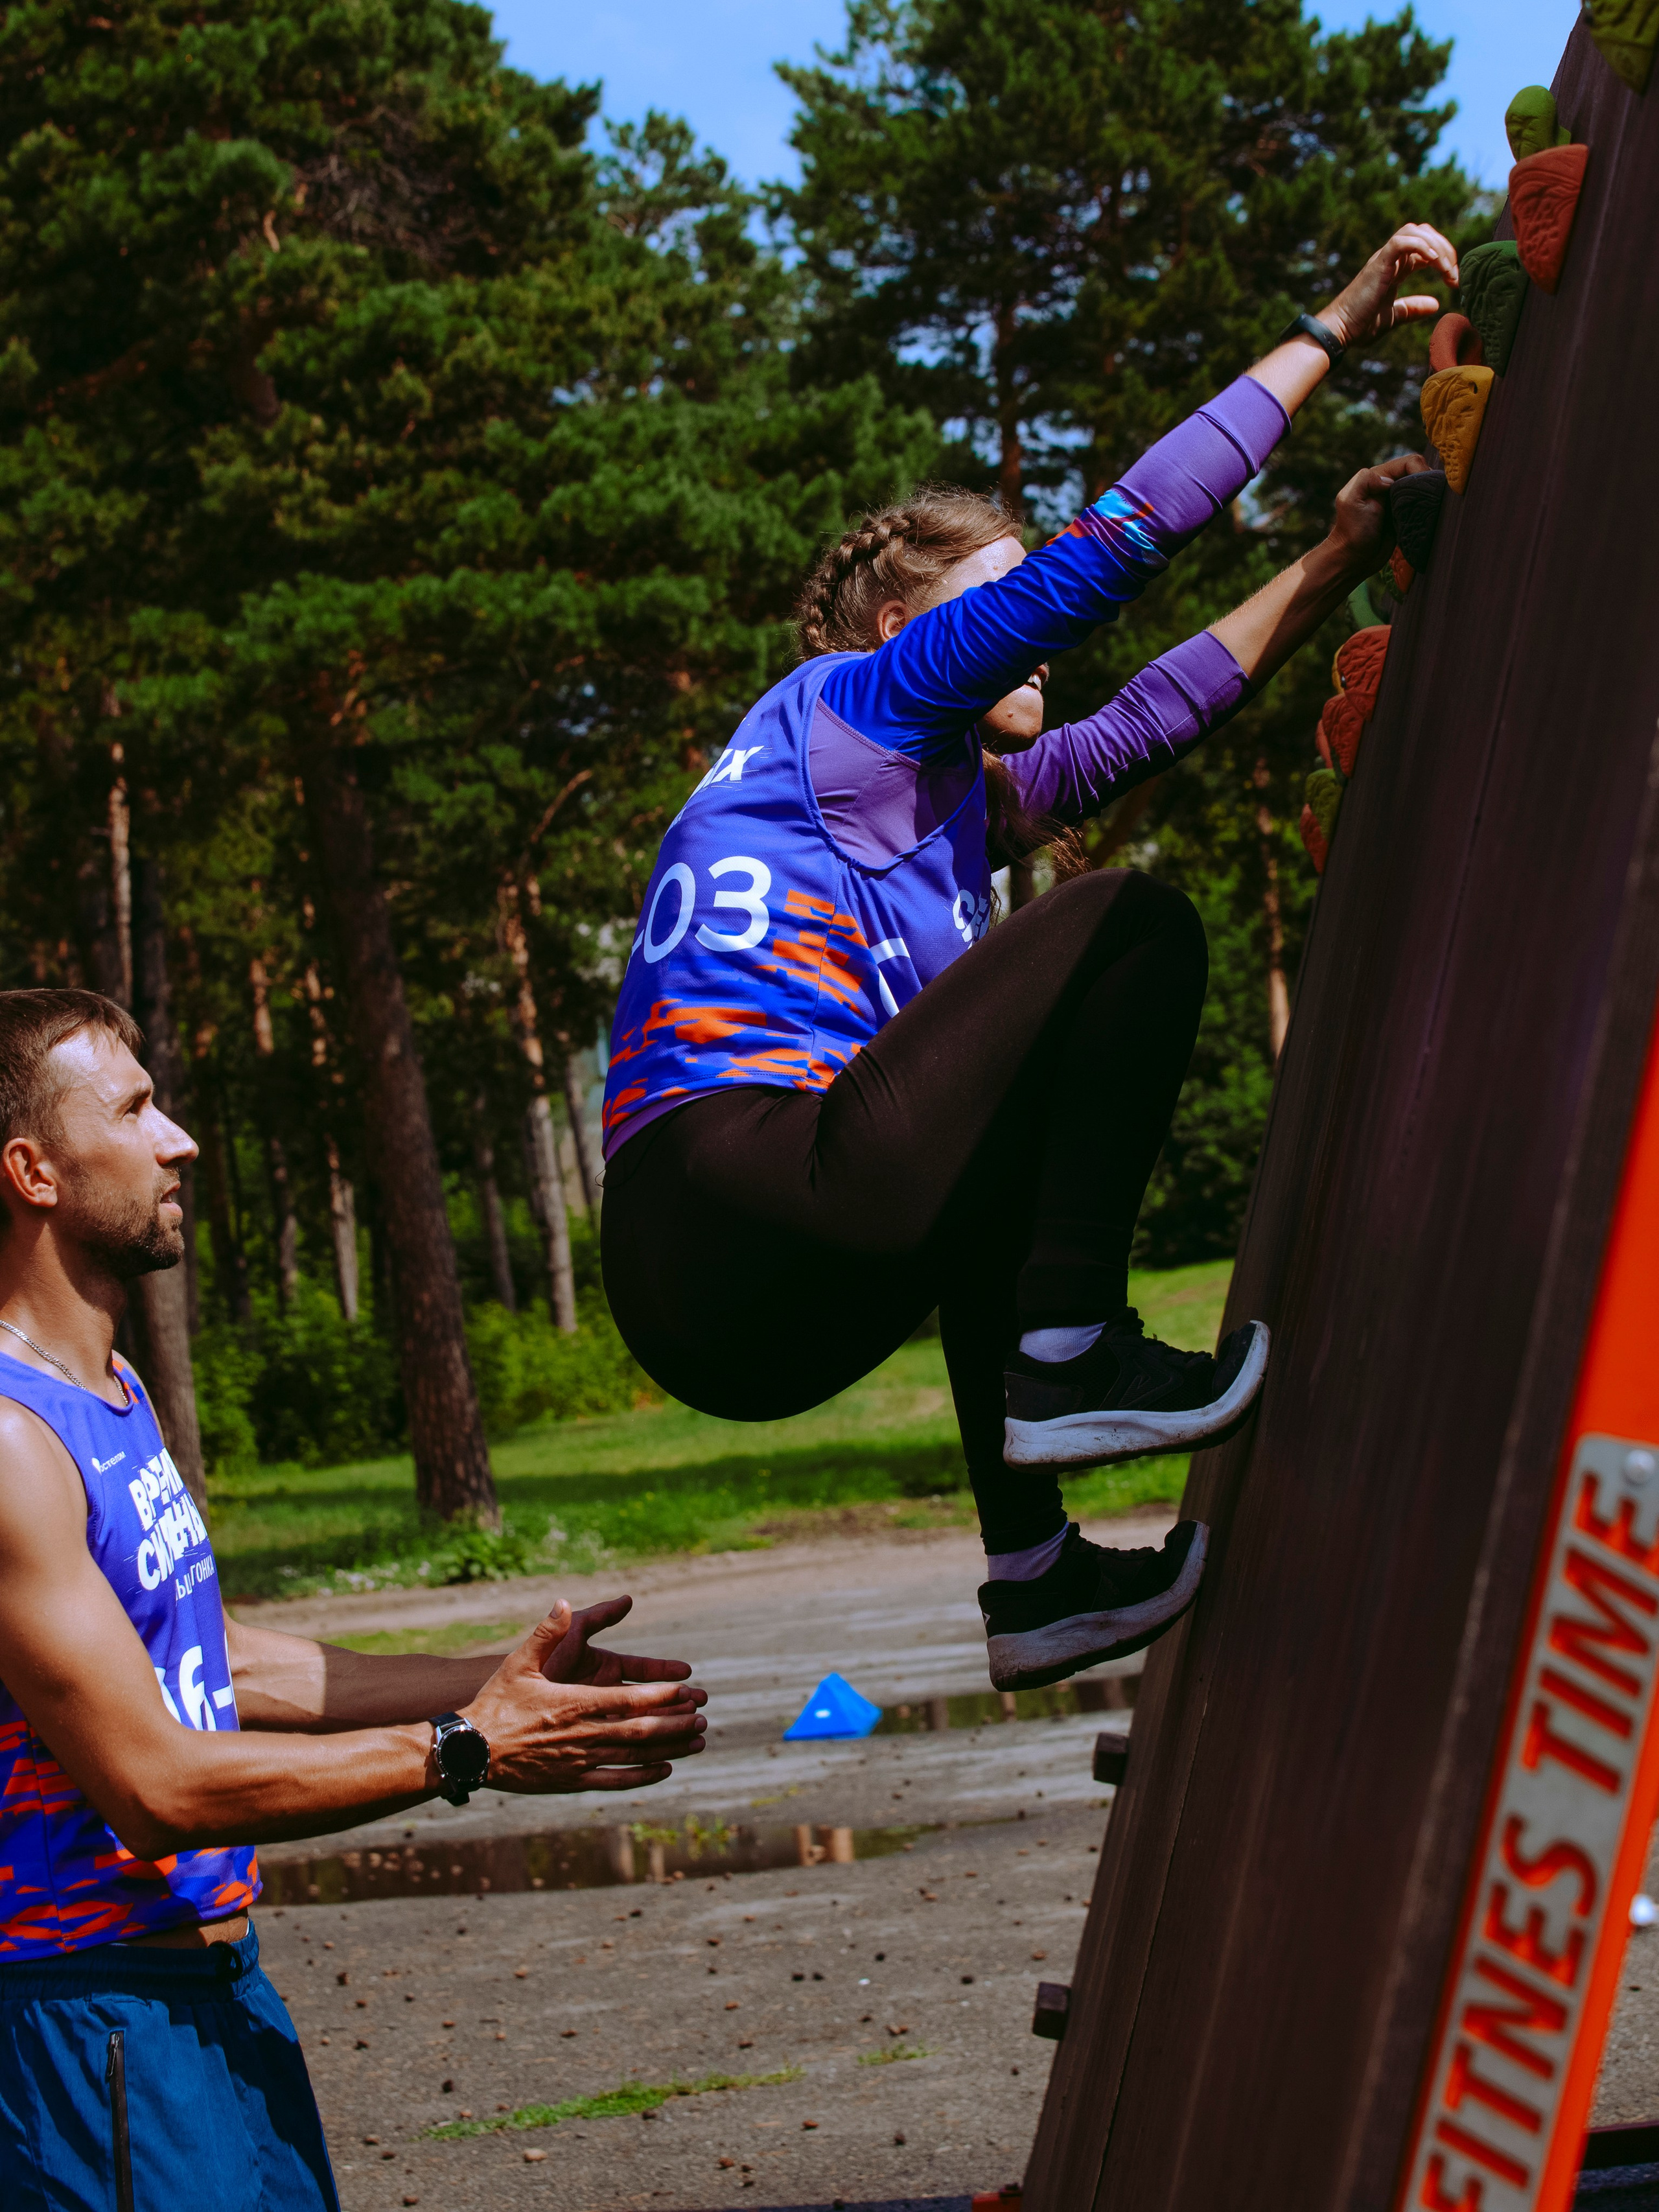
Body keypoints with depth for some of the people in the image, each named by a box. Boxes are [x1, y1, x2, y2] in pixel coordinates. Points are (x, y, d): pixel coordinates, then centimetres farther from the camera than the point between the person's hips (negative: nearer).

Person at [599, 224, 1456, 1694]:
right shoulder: (858, 700, 8)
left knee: (996, 1156, 41)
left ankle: (1033, 1575, 32)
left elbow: (1159, 710, 34)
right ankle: (1069, 1357, -11)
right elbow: (1117, 540, 3)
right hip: (750, 1210, -10)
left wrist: (1341, 560, 33)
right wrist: (1335, 328, 8)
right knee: (1132, 927, -5)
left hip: (742, 1320, 10)